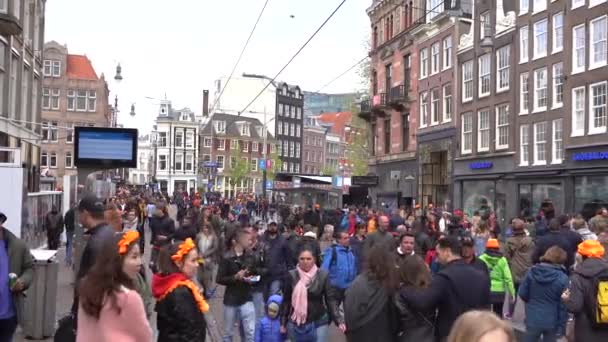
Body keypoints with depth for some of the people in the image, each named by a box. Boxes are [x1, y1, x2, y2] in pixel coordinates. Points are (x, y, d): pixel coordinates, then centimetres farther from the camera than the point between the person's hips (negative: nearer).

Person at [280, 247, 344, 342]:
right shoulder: (291, 275, -6)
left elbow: (330, 299, -6)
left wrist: (339, 320, -15)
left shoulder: (323, 275, -7)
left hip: (318, 323, -1)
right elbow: (286, 300, 2)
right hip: (296, 324, 1)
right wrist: (283, 322, 4)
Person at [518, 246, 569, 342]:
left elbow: (522, 293, -1)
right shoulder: (562, 278, -13)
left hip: (533, 319, 2)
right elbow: (563, 305, -12)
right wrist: (561, 326, -4)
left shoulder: (532, 272, -6)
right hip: (551, 322, -1)